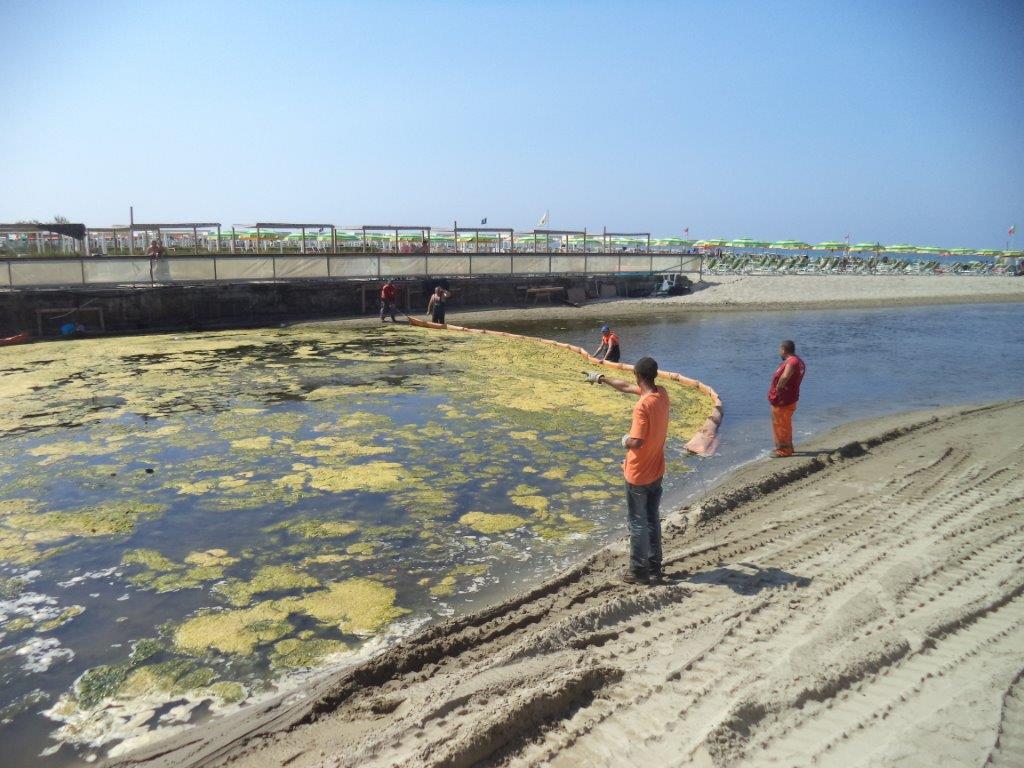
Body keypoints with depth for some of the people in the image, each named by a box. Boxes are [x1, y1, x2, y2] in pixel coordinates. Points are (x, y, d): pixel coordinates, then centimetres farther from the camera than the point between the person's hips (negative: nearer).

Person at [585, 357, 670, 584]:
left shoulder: (643, 405, -27)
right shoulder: (662, 393, -2)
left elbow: (636, 442, -31)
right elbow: (627, 387, 12)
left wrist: (625, 440, -9)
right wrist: (601, 378, 20)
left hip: (638, 475, -7)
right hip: (656, 472, 7)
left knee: (638, 524, 8)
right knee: (653, 520, 18)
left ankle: (638, 571, 20)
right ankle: (654, 568, 28)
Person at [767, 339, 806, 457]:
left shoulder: (791, 362, -23)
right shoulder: (797, 361, 11)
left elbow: (785, 377, -38)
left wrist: (778, 389, -24)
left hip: (782, 400, -10)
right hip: (789, 398, 10)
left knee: (780, 425, 0)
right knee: (785, 424, 22)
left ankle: (783, 451, 7)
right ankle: (787, 447, 34)